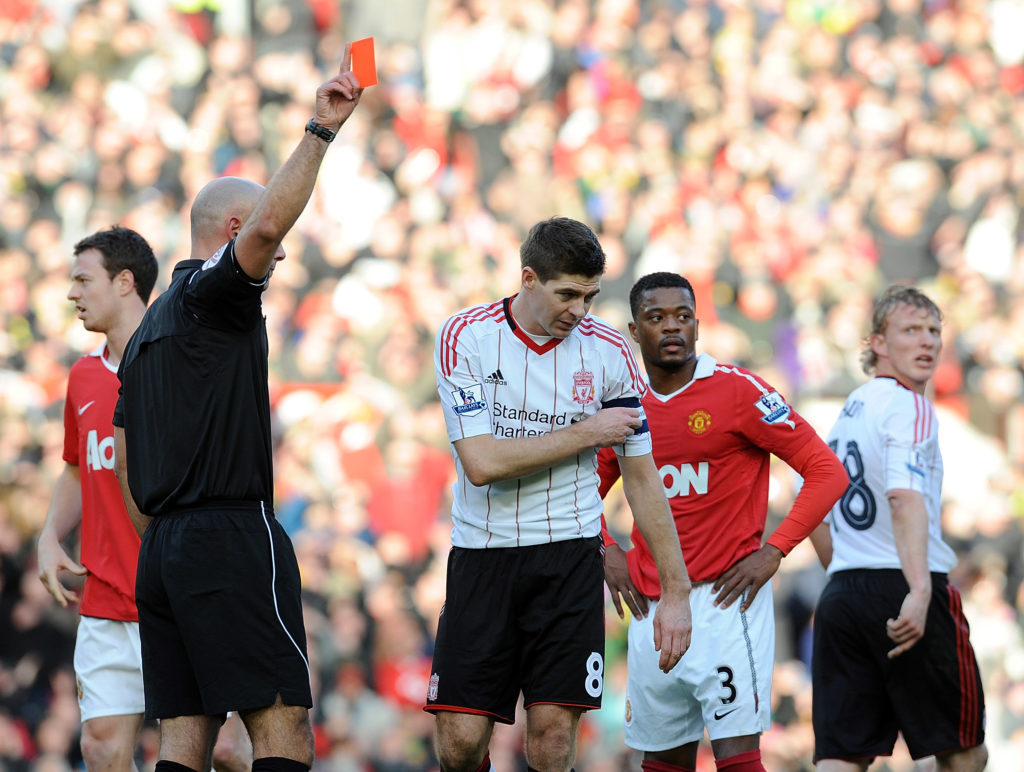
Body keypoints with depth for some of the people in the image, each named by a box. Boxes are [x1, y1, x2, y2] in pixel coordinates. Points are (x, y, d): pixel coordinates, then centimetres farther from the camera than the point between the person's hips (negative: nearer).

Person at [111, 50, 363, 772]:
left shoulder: (150, 328, 23)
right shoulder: (212, 295, -4)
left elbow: (127, 468, 23)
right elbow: (268, 223, -24)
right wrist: (321, 130, -25)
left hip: (163, 551, 9)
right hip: (232, 536, -9)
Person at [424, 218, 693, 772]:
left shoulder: (607, 350, -1)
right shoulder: (465, 337, -7)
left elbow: (641, 478, 6)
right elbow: (483, 463, -16)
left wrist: (675, 592, 4)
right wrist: (587, 432, -10)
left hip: (569, 556, 1)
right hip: (482, 555, -1)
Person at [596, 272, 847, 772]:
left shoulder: (737, 390, -6)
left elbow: (826, 472, -7)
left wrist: (773, 551, -13)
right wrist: (606, 551, 8)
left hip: (725, 598, -5)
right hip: (651, 605, 5)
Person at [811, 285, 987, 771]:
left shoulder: (848, 412, 18)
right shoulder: (909, 407, -8)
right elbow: (905, 496, -24)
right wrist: (919, 590, -33)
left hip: (840, 596, 7)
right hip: (898, 586, -7)